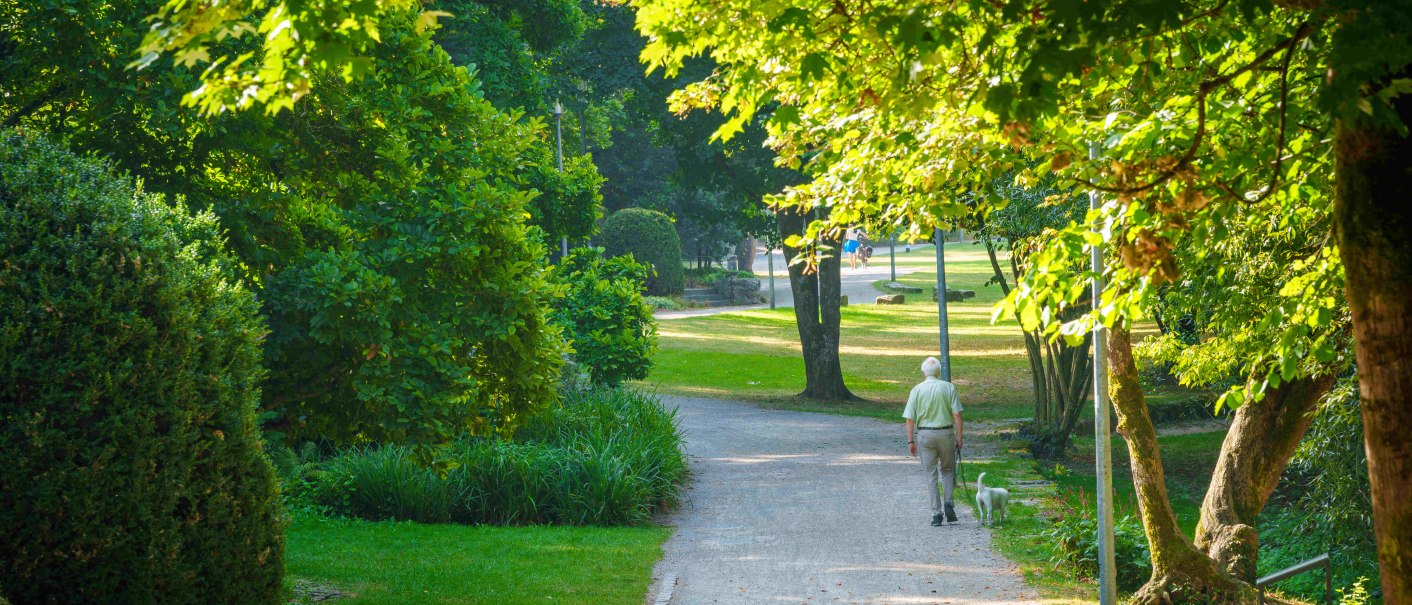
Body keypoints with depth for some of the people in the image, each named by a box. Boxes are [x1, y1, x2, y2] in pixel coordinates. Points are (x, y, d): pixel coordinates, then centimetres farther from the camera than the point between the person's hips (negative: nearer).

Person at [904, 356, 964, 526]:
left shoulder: (917, 390, -2)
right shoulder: (949, 388, -3)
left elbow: (910, 419, -3)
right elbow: (957, 414, -7)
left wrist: (910, 441, 3)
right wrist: (959, 437, -1)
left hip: (924, 434, 0)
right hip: (946, 433, 0)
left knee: (931, 475, 6)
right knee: (948, 470, 18)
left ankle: (936, 514, 4)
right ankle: (948, 502, -2)